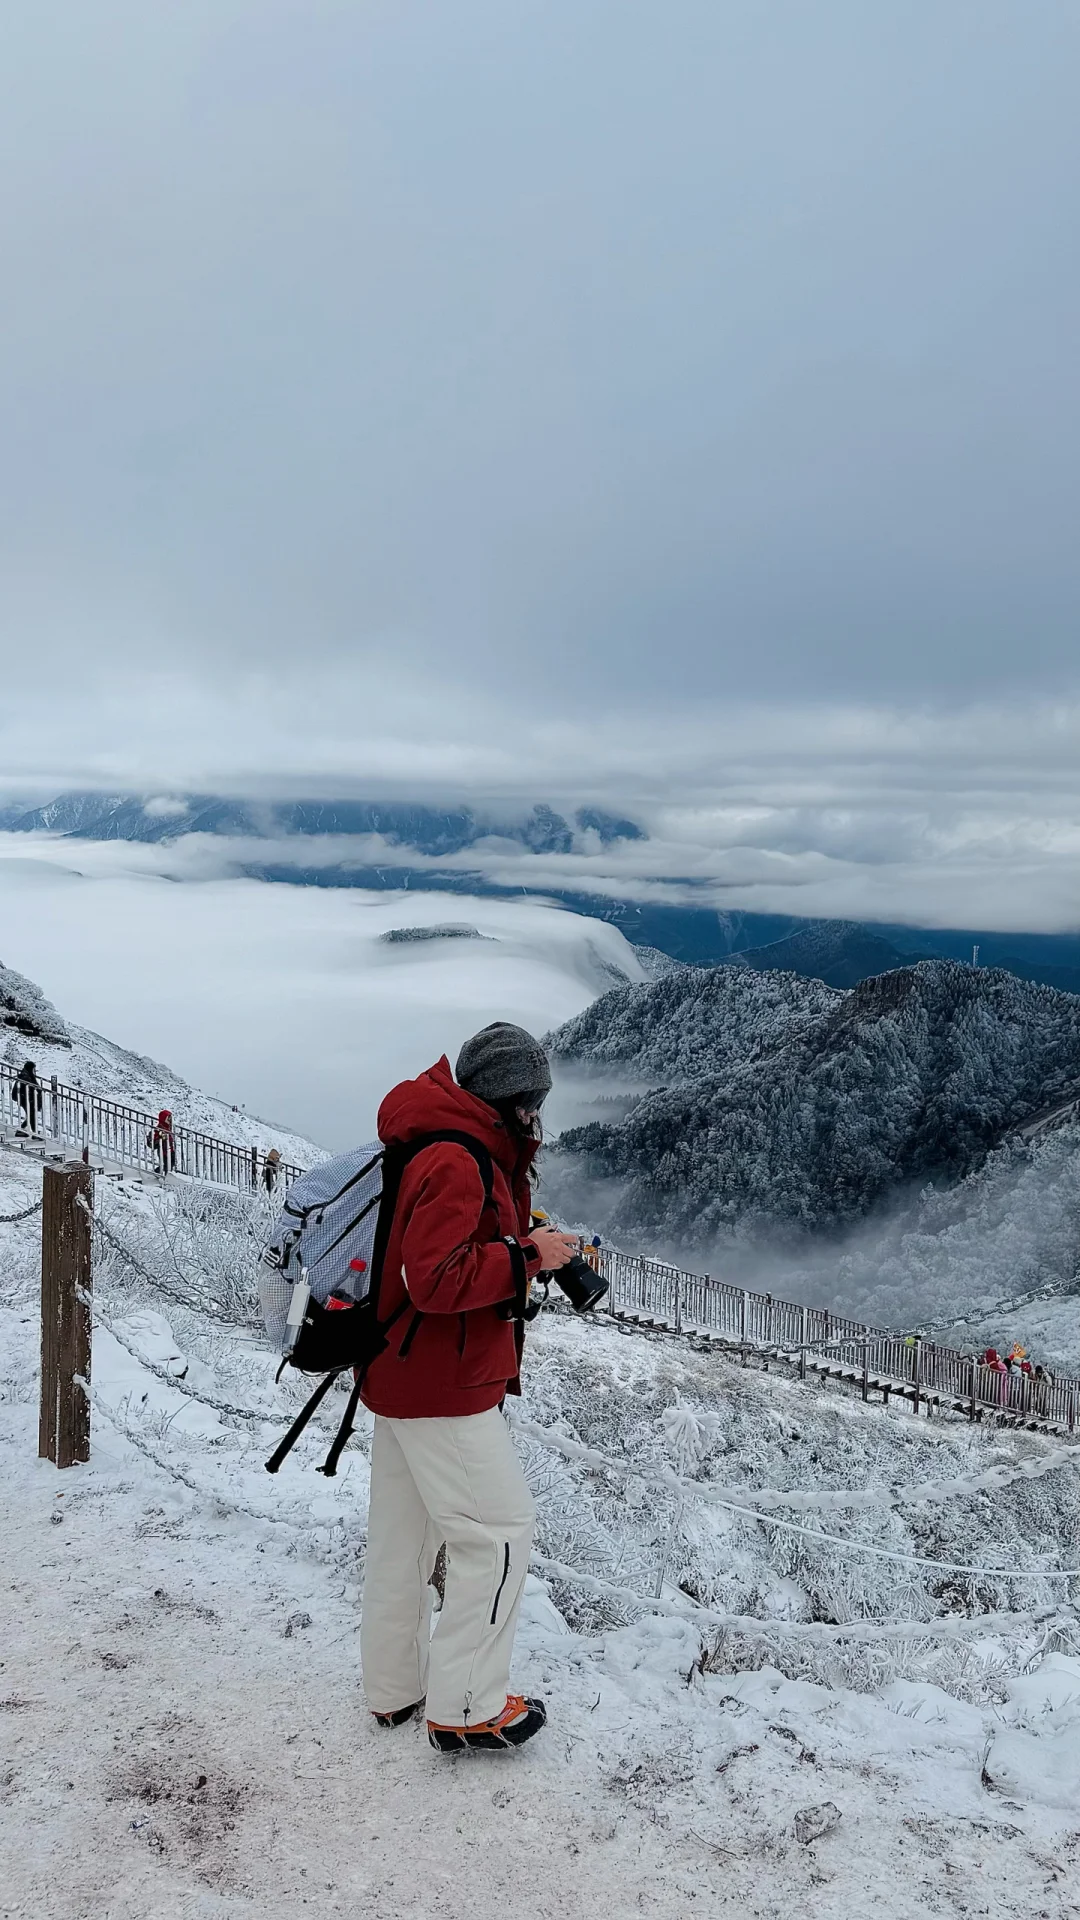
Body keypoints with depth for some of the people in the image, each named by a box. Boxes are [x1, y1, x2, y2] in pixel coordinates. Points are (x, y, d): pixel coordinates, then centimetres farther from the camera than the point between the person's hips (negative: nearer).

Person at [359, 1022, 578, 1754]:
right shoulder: (456, 1161, -23)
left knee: (405, 1531, 17)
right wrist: (527, 1255, -22)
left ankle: (396, 1686, 31)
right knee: (499, 1529, -1)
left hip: (404, 1376, 10)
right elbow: (437, 1280, -28)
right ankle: (468, 1707, 8)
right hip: (443, 1389, -10)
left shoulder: (459, 1148, 9)